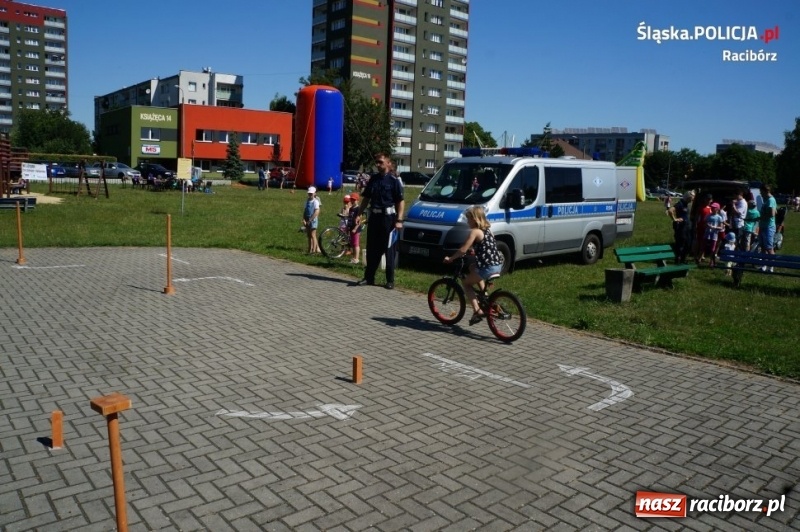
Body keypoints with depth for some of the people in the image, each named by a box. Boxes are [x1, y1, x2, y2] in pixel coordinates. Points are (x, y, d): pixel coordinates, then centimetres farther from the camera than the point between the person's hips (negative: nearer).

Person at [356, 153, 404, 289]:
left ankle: (390, 280, 7)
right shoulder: (373, 179, 10)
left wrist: (399, 220, -15)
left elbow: (401, 201, -7)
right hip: (374, 217, 5)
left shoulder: (394, 180, -5)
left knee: (389, 250, 1)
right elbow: (366, 198, 16)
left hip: (388, 218, -5)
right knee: (371, 249, 9)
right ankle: (368, 277, 18)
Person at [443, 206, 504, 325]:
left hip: (488, 268, -8)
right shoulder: (487, 230, 16)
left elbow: (463, 250, -12)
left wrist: (450, 258, -1)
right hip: (498, 265, 8)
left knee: (466, 282, 12)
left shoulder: (474, 231, -8)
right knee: (472, 268, 33)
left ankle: (477, 310, -1)